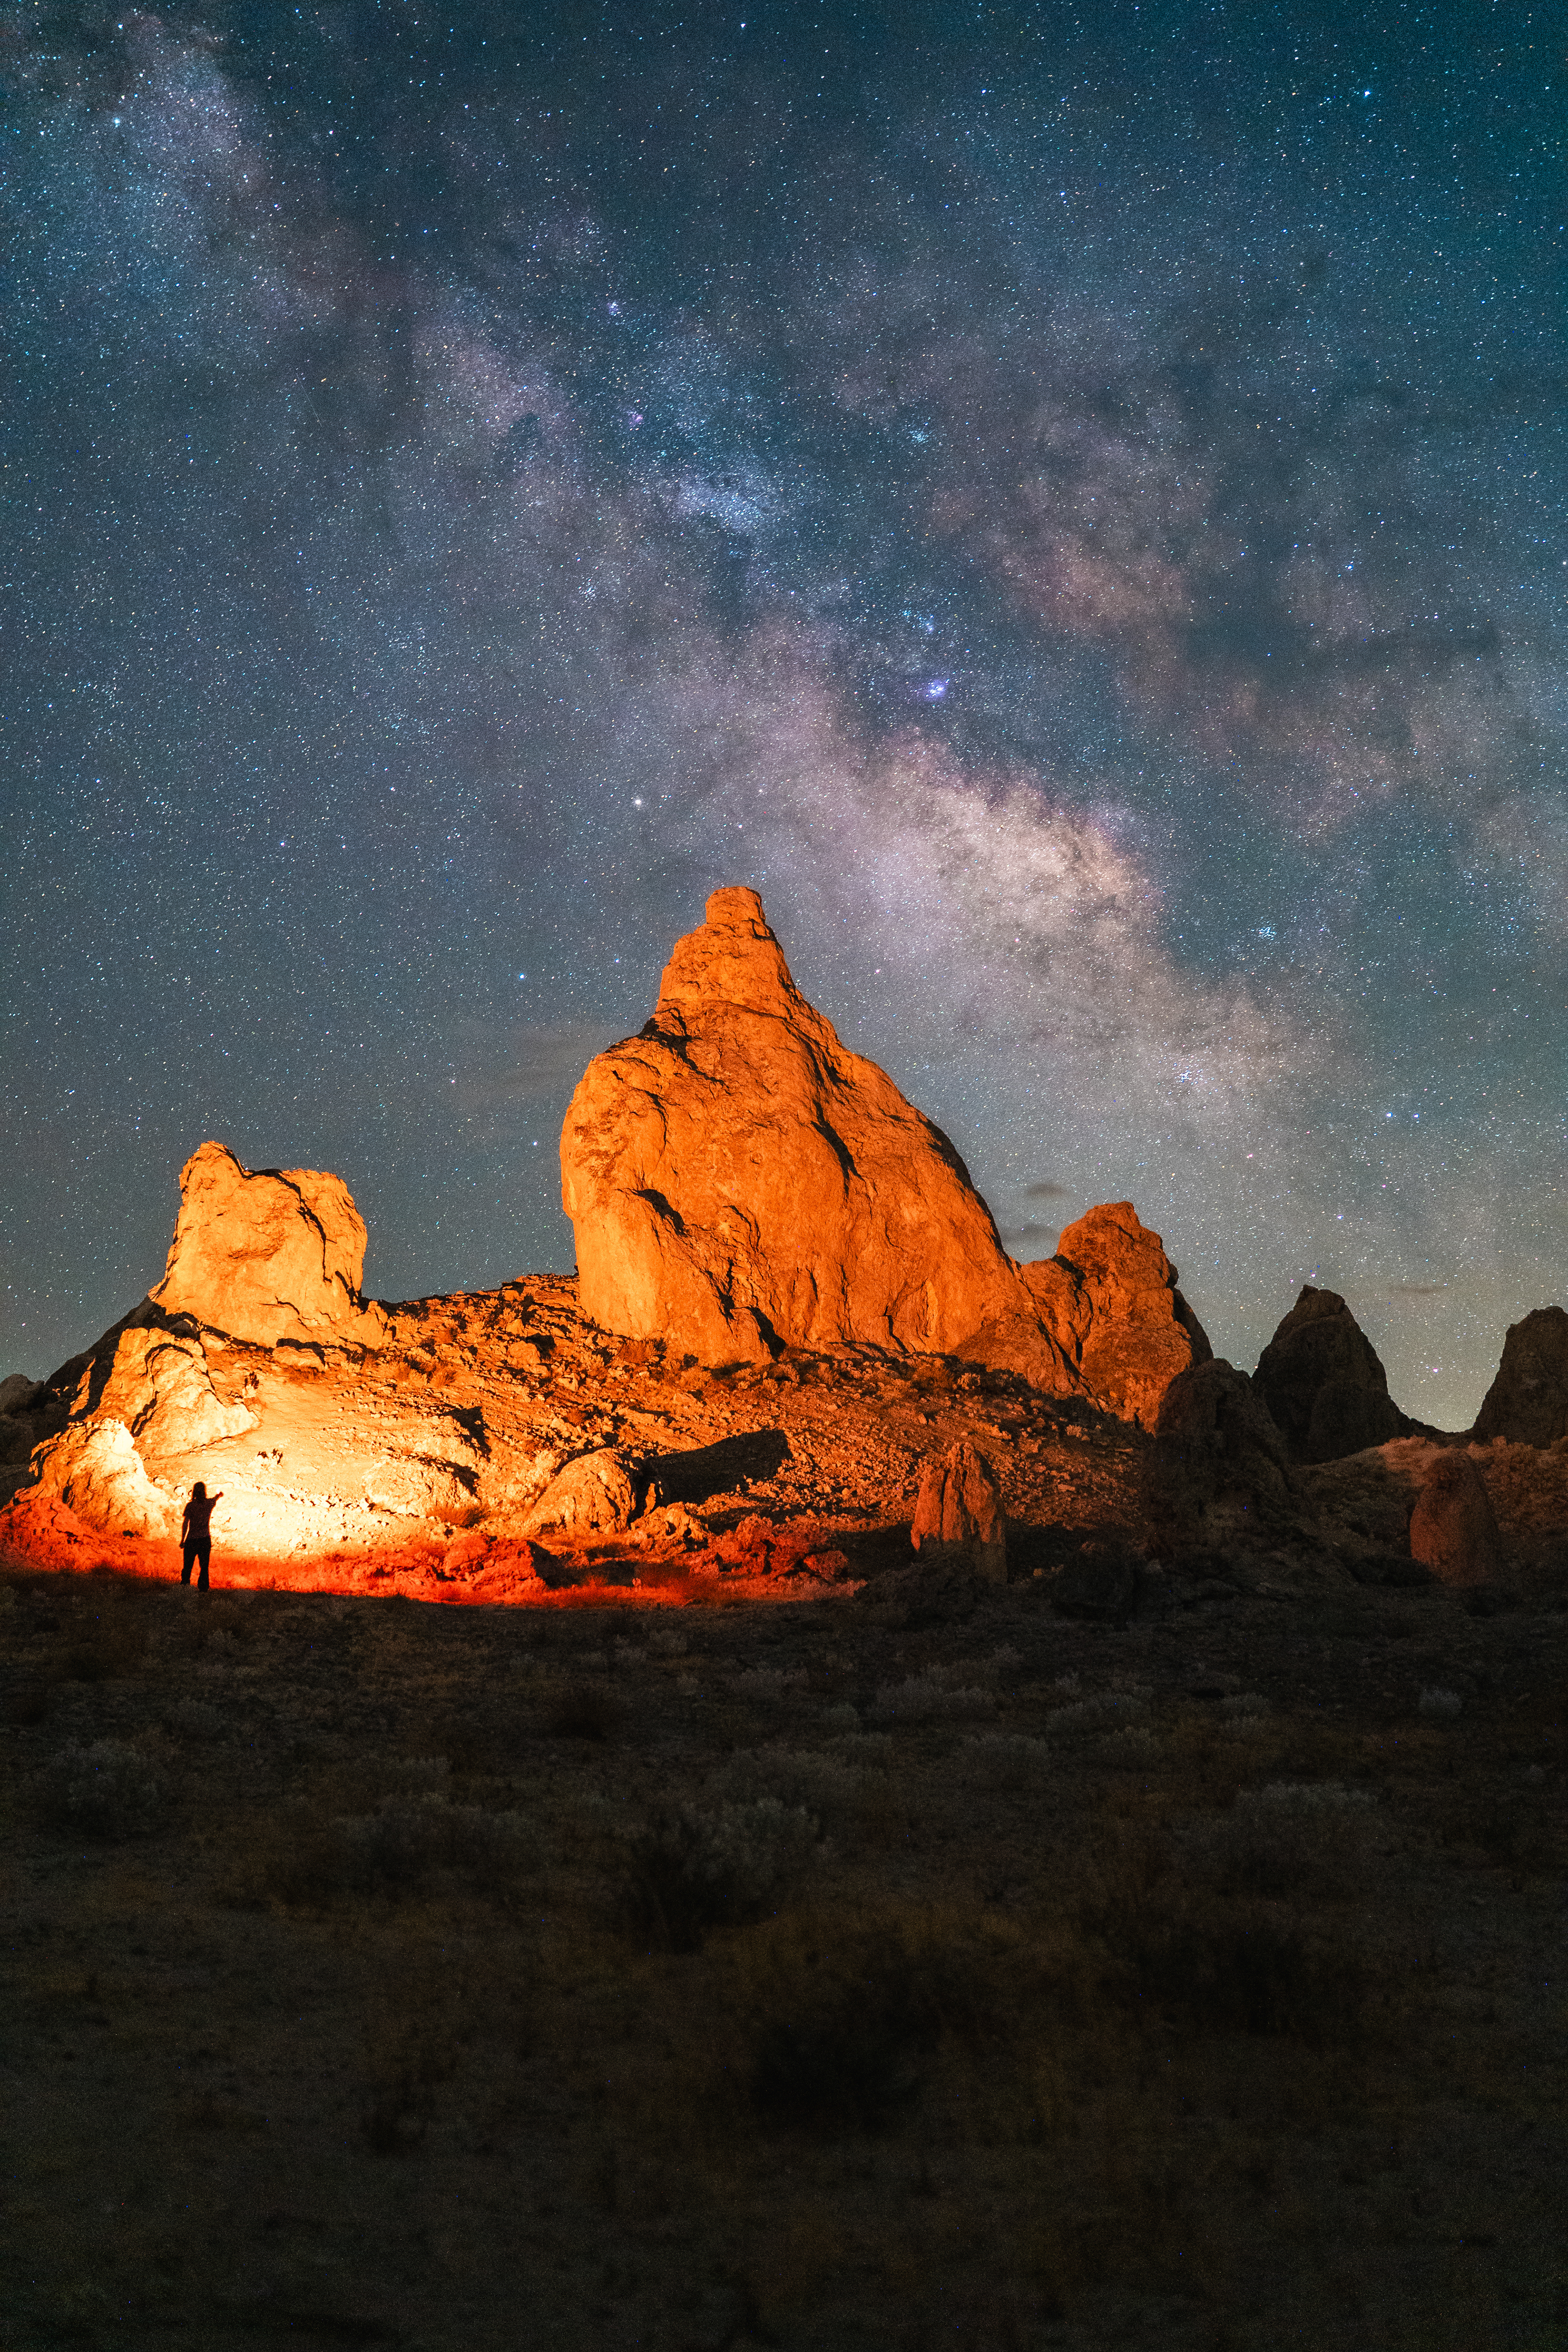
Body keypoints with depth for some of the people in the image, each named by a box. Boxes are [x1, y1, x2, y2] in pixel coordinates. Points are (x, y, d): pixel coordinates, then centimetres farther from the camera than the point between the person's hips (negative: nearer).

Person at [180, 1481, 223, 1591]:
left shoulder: (190, 1505, -8)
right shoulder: (209, 1503, 0)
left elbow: (185, 1524, -9)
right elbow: (217, 1497, 26)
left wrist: (182, 1540, -3)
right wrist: (219, 1495, 50)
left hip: (192, 1540, -2)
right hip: (206, 1540, 2)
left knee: (188, 1566, 4)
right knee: (204, 1566, 8)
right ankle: (203, 1588, 7)